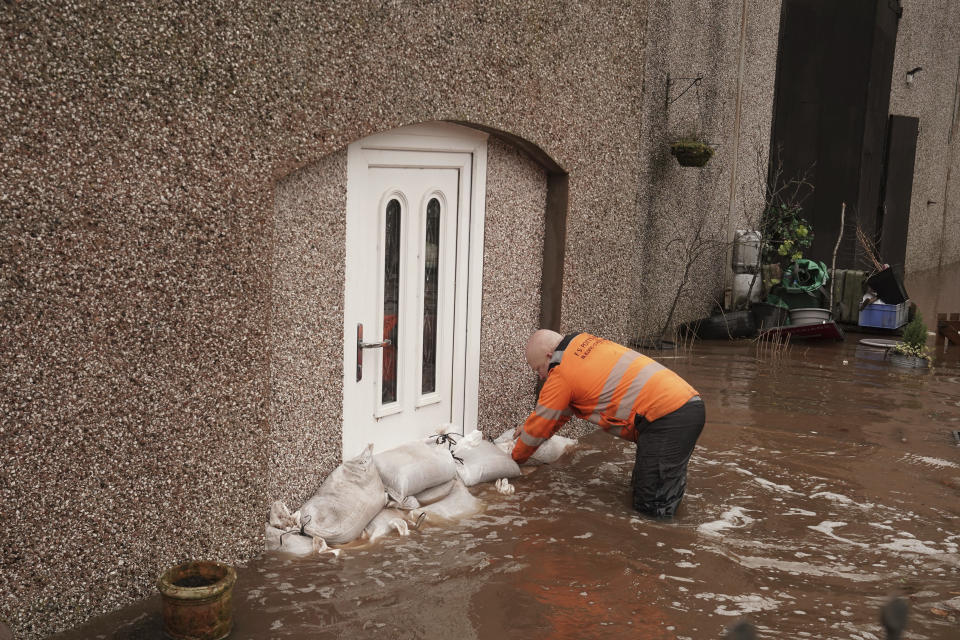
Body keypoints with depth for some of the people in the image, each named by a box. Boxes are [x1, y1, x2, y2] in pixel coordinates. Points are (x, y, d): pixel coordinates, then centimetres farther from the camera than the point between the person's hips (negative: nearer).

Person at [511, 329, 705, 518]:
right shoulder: (587, 343, 21)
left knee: (652, 506, -11)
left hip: (668, 416, -9)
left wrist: (516, 458, 25)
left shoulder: (561, 376, -5)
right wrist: (531, 426, 41)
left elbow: (539, 427, 9)